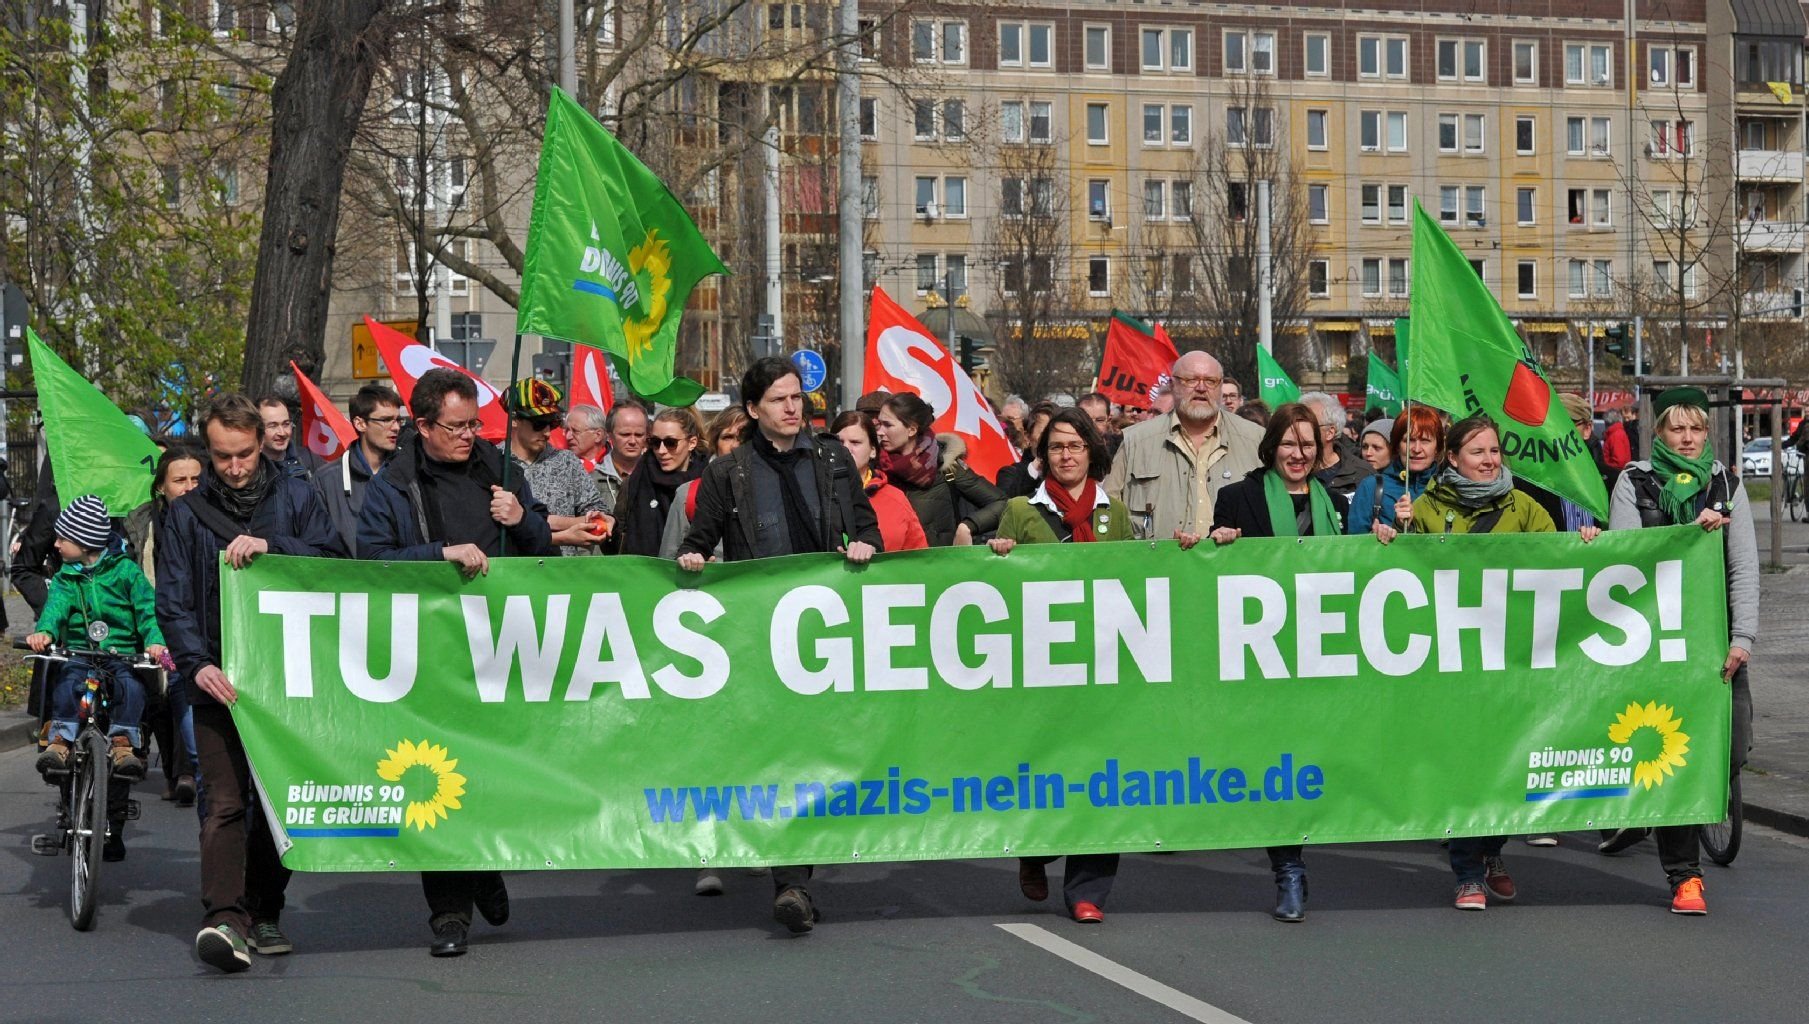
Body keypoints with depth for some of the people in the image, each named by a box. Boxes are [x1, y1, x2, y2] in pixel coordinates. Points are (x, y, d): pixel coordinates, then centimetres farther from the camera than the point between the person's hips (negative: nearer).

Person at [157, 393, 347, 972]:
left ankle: (264, 913, 18)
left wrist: (271, 546, -18)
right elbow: (173, 602, 4)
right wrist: (196, 663, -12)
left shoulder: (295, 498, 9)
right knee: (225, 801, -13)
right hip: (220, 681, -1)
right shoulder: (188, 513, 9)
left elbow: (334, 563, -4)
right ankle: (223, 918, -23)